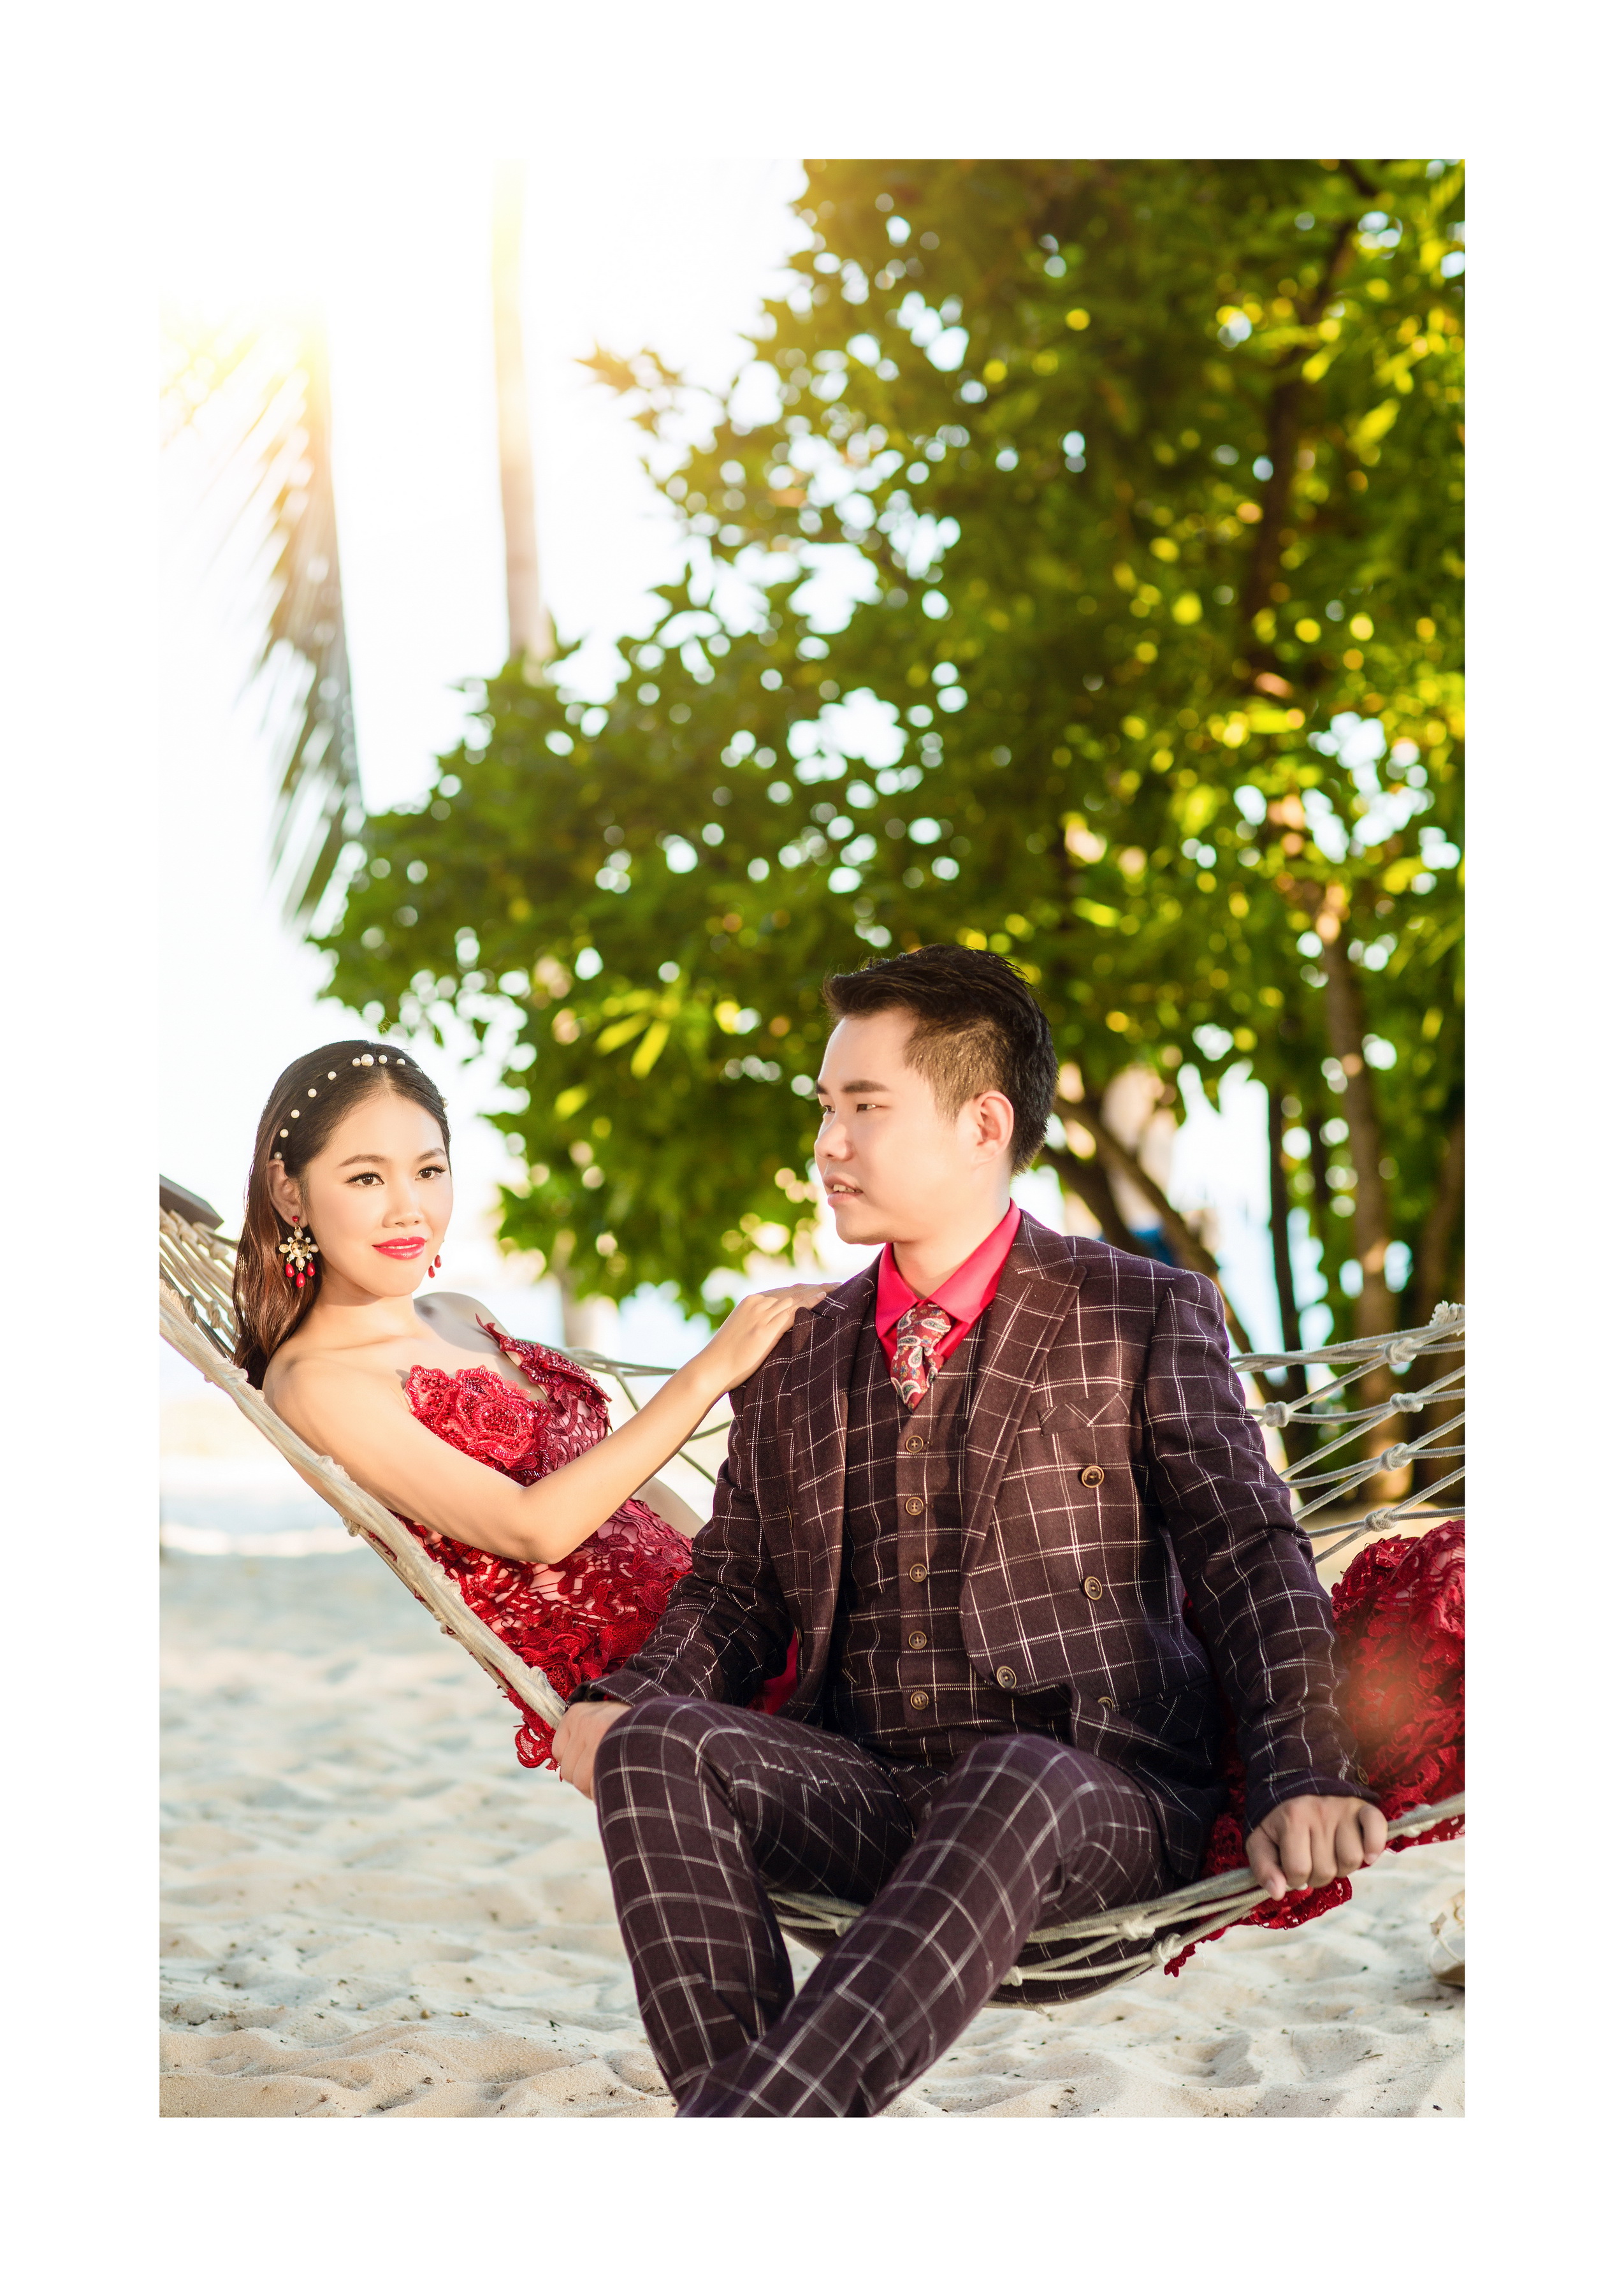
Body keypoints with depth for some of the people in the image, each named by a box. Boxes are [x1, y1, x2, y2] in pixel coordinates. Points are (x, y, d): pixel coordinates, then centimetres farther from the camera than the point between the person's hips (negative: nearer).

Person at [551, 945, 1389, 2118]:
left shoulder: (1143, 1316, 8)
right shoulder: (797, 1358, 20)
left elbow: (1251, 1555, 0)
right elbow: (734, 1591, 20)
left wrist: (1306, 1778, -17)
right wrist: (623, 1703, -3)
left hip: (1097, 1796, -4)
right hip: (862, 1793, 4)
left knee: (1014, 1785, -39)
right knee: (654, 1746, -26)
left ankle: (748, 2116, -44)